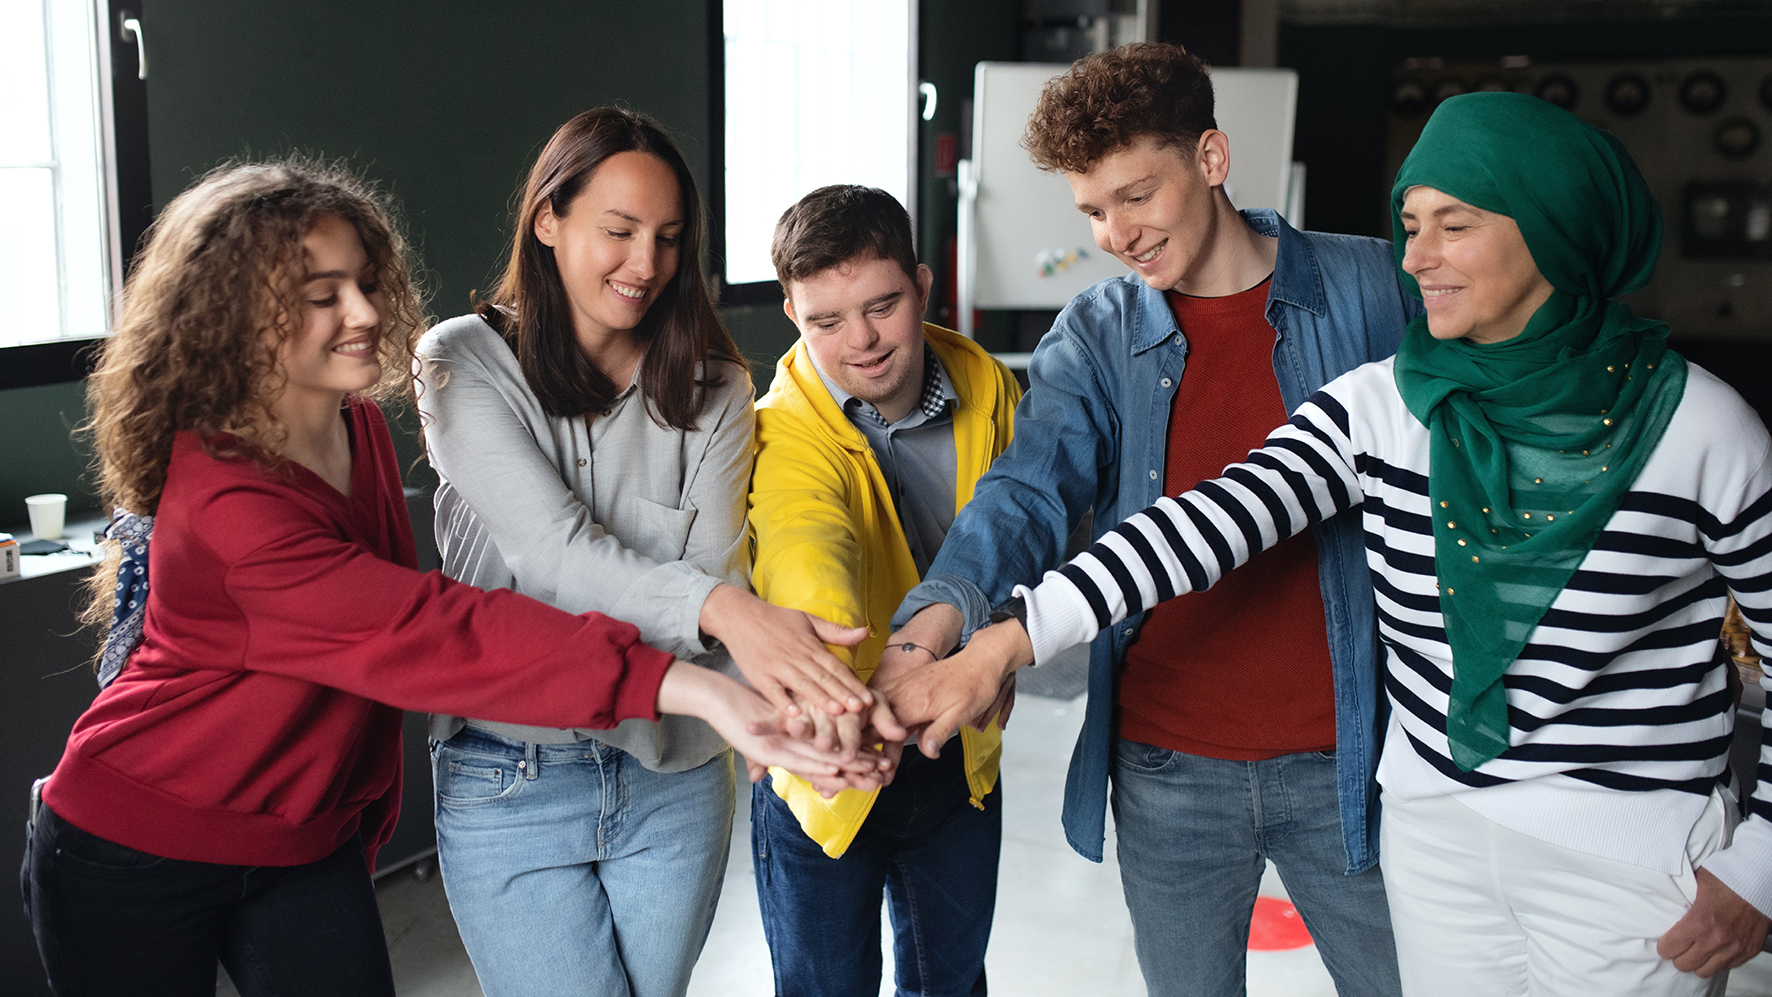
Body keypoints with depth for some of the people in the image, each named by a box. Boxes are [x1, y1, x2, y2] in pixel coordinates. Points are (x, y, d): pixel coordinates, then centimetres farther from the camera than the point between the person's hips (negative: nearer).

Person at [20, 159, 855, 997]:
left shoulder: (359, 426, -3)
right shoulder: (228, 497, -30)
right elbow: (430, 631, -40)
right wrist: (688, 689, -48)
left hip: (307, 840, 6)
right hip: (140, 858, -6)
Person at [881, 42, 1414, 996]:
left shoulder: (1372, 290, -3)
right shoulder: (1092, 337, 0)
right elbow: (1028, 491, -15)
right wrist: (937, 614, -35)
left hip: (1340, 760, -1)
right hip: (1168, 770, 1)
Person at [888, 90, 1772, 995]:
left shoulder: (1697, 425, -11)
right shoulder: (1377, 405, -5)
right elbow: (1214, 520, -16)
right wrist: (1013, 639, -26)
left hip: (1638, 867, -3)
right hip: (1433, 830, 3)